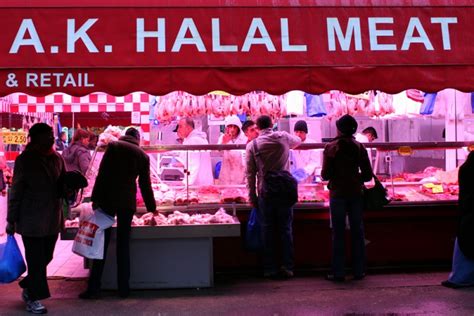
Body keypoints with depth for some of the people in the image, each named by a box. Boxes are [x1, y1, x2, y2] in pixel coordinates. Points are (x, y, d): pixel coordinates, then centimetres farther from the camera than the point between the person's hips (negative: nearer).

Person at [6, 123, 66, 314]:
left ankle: (28, 288, 34)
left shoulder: (57, 158, 5)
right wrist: (11, 220, -5)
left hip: (52, 220, 5)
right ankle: (33, 298, 18)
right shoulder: (24, 160, -8)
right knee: (36, 260, 3)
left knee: (45, 258, 11)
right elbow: (15, 192, -6)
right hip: (31, 221, -5)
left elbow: (62, 184, 16)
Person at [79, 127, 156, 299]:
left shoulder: (113, 146, 4)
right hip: (127, 201, 1)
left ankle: (93, 287, 7)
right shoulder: (143, 155, 10)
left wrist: (95, 198, -3)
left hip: (107, 199, -1)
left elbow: (102, 174, -5)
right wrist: (151, 208, 23)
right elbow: (145, 185, 13)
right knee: (123, 244, 8)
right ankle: (123, 288, 12)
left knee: (101, 243, 5)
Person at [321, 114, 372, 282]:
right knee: (357, 232, 11)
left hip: (337, 194, -2)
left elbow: (325, 175, -9)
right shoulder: (360, 147, 1)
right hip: (355, 193, 2)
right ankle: (359, 271, 16)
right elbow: (368, 175, 1)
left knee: (338, 233, 4)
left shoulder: (331, 148, -7)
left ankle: (338, 272, 8)